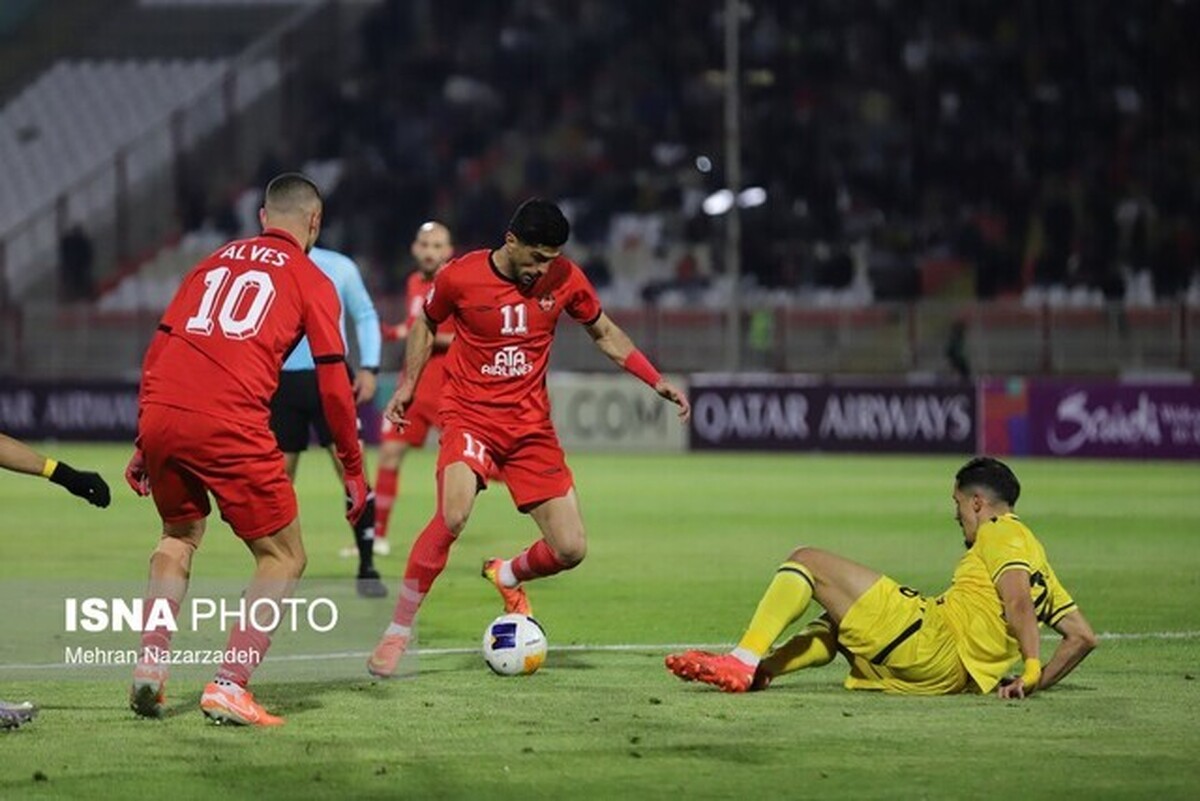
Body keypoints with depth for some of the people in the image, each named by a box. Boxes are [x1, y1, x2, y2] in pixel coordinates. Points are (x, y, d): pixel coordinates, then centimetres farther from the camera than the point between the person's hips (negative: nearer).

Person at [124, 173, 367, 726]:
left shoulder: (213, 263, 25)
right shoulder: (310, 280, 11)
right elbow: (333, 385, 5)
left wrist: (144, 443, 27)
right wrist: (353, 470, 12)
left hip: (160, 413, 5)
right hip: (230, 426, -5)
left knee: (180, 536, 30)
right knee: (283, 559, 8)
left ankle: (150, 664, 15)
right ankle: (229, 687, -6)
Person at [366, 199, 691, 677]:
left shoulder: (564, 279, -3)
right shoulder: (460, 277, -9)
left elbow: (604, 333, 13)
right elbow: (426, 324, 11)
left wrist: (656, 381, 5)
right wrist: (408, 386, 6)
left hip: (531, 424, 4)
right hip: (470, 417, -3)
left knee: (570, 550, -3)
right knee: (453, 515, -32)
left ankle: (507, 576, 32)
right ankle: (397, 632, -18)